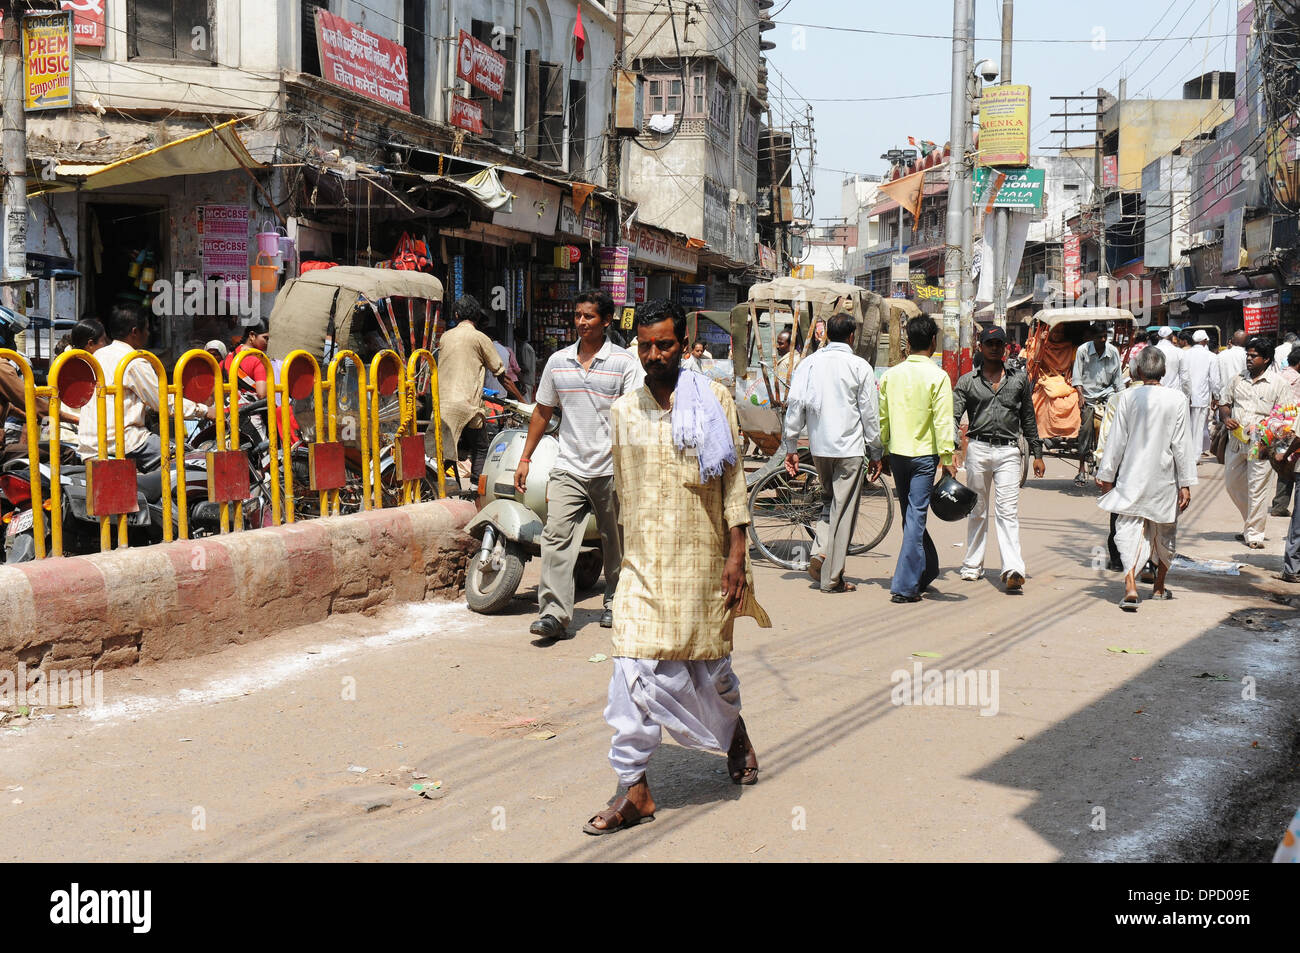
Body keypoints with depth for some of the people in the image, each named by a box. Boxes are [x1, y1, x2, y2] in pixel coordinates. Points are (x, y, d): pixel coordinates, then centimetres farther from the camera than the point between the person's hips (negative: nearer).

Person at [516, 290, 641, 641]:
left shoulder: (624, 362, -1)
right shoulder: (558, 361, 10)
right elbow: (542, 412, 18)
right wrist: (525, 459, 16)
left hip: (611, 470, -2)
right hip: (568, 468, 2)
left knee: (615, 542, 10)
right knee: (556, 536, -12)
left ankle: (614, 603, 28)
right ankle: (554, 614, -14)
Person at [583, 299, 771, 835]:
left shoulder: (714, 400, -1)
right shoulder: (624, 410, 9)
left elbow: (733, 480, -2)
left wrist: (736, 554, -8)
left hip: (700, 558, -2)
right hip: (643, 563, 2)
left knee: (709, 662, 10)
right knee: (636, 670, -6)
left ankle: (734, 730, 42)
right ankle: (635, 792, 0)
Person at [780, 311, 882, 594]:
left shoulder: (809, 364, 3)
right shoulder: (859, 366, -5)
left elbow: (796, 405, 1)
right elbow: (869, 413, -3)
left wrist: (791, 447, 7)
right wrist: (875, 453, 6)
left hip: (819, 446, 4)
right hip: (850, 447, -4)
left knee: (829, 500, 23)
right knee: (843, 511, 3)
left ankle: (820, 552, 2)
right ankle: (832, 578, 6)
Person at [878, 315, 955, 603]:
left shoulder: (891, 374, 5)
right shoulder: (937, 377, -9)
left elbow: (882, 417, 9)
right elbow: (943, 421, -13)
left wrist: (884, 453, 18)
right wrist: (947, 459, -9)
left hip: (896, 453, 5)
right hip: (923, 454, -5)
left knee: (911, 515, 18)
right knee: (916, 517, -3)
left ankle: (927, 570, 33)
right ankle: (904, 586, -6)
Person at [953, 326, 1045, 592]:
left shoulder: (1019, 379, 11)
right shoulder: (967, 381, 8)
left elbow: (1028, 420, 16)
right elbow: (953, 415, -1)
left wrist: (1037, 454, 14)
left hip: (1008, 451, -1)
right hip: (978, 448, 1)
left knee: (1008, 511, -10)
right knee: (977, 510, 11)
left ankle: (1013, 569, -19)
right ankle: (973, 565, 22)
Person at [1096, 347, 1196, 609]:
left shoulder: (1127, 398, -7)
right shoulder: (1177, 400, -7)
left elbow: (1116, 441, -3)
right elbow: (1181, 445, -5)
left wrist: (1106, 475, 7)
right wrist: (1186, 483, 1)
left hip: (1131, 477, -1)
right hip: (1164, 478, 1)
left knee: (1129, 529, -2)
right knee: (1165, 532, 18)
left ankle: (1130, 585, -23)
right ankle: (1159, 587, 31)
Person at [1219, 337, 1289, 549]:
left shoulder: (1278, 384, -2)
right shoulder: (1237, 380, 11)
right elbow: (1224, 403, 19)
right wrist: (1226, 418, -3)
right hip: (1236, 441, 6)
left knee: (1257, 488, -6)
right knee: (1232, 483, 12)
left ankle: (1254, 534, 1)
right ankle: (1253, 522, 30)